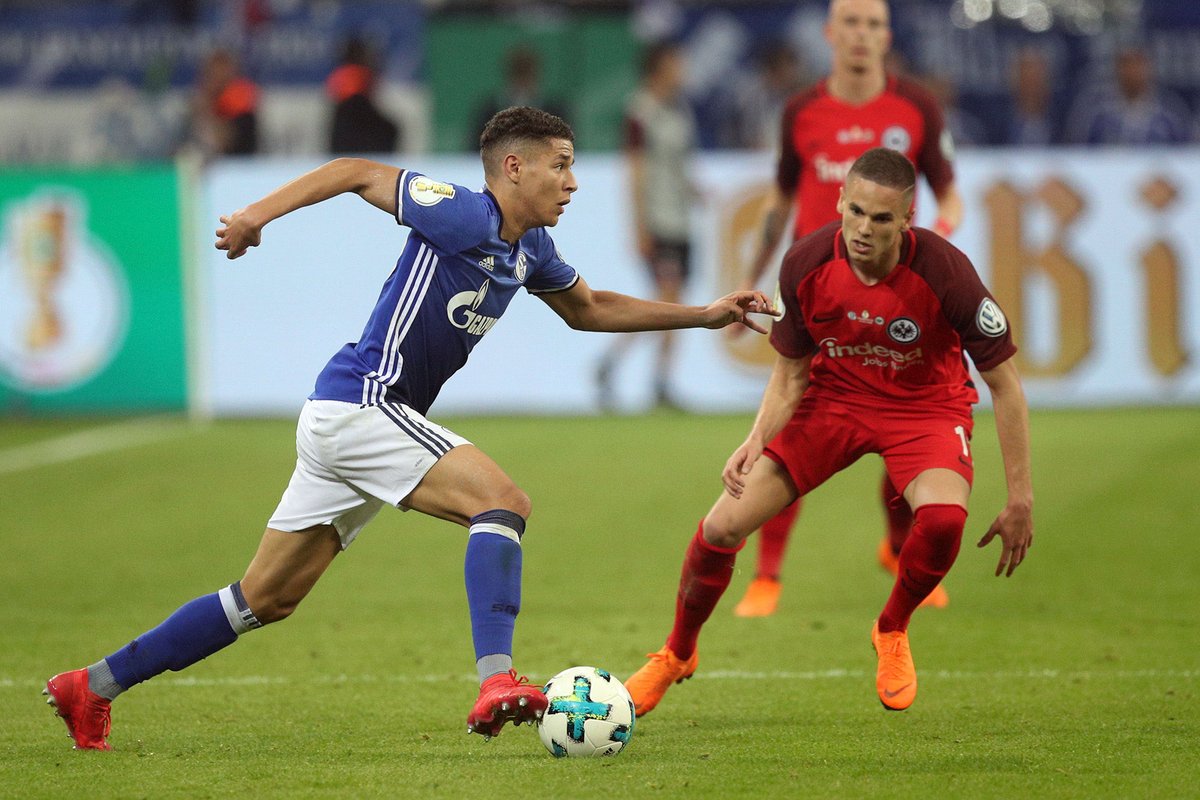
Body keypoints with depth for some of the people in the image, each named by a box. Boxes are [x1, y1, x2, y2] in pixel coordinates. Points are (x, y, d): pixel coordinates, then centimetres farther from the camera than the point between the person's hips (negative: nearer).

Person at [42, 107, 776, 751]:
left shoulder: (531, 250, 11)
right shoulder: (462, 218, -15)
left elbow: (590, 309, 27)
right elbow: (359, 173, -9)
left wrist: (707, 315, 23)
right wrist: (260, 213, -16)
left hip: (346, 419, 9)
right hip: (357, 404, -9)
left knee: (265, 601, 11)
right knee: (503, 501, -20)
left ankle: (94, 686, 16)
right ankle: (497, 682, -33)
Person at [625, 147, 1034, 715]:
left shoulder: (944, 273, -28)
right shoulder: (806, 264, -20)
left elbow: (1004, 385, -16)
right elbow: (790, 374, -3)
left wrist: (1020, 500, -16)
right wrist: (756, 441, -23)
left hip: (925, 404, -2)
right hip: (833, 397, 2)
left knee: (944, 516, -34)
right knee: (723, 526, -11)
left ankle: (892, 631, 0)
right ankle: (676, 656, 19)